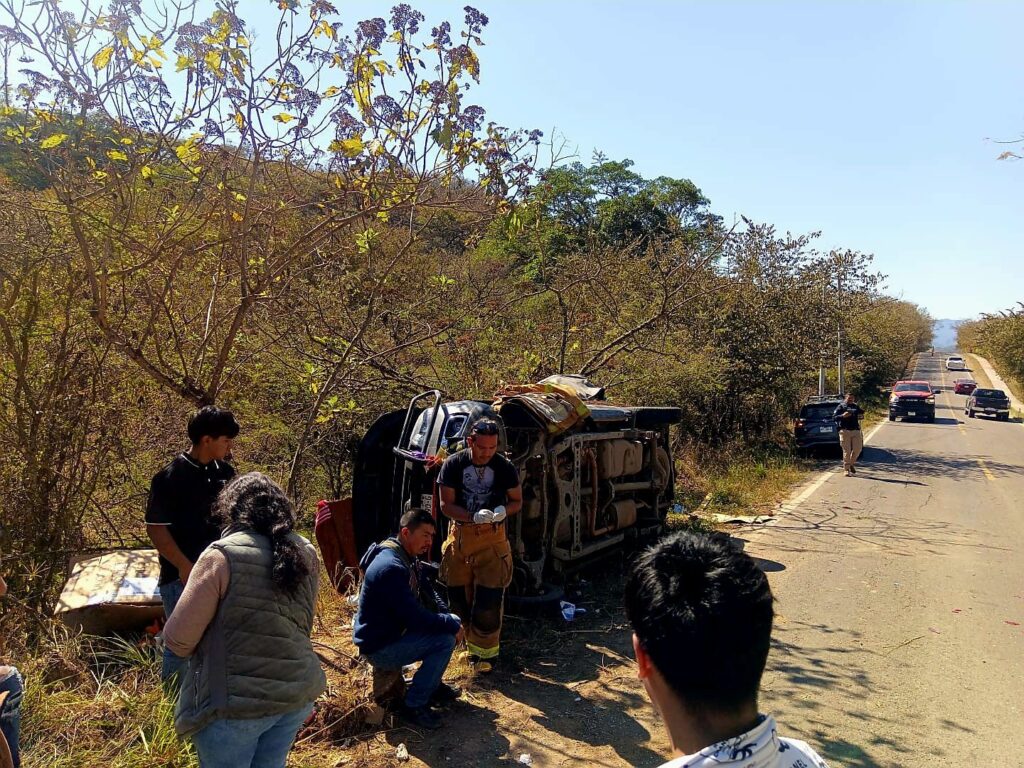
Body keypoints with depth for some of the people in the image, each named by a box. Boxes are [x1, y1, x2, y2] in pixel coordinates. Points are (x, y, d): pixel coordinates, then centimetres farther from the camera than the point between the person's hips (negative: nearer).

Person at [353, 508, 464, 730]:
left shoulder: (410, 559, 4)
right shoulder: (390, 567, -28)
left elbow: (429, 595, 10)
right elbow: (415, 617, -30)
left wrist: (450, 619, -7)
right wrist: (452, 626, -18)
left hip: (395, 632, 10)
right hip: (379, 647, -10)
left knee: (451, 623, 7)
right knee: (445, 639, -21)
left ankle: (433, 685, 20)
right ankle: (413, 705, -7)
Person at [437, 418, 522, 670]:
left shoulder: (505, 467, -6)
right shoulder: (453, 465, -8)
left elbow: (517, 501, 5)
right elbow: (446, 505, -7)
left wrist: (502, 511, -18)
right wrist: (474, 517, -23)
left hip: (492, 538, -1)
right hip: (461, 535, 1)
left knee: (489, 598, -4)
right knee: (459, 595, 9)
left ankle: (485, 651, 14)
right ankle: (472, 643, 30)